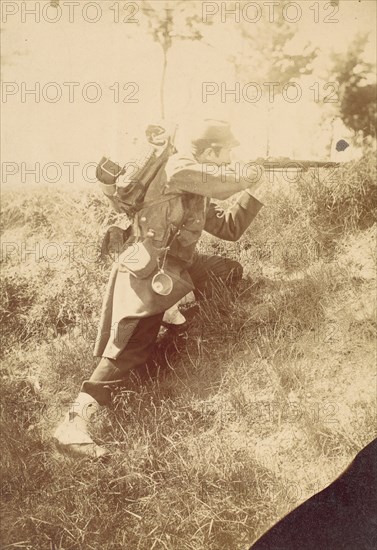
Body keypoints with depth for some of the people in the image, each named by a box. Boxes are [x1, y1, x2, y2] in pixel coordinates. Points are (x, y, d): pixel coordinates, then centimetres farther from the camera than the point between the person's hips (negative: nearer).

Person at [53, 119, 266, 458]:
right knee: (132, 347, -23)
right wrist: (249, 175, 2)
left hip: (178, 268, 10)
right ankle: (75, 421, -26)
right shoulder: (179, 167, -9)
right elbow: (224, 183, -20)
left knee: (232, 272, 19)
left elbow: (230, 229, 23)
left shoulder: (200, 194, 20)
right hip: (147, 272, -10)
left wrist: (254, 192, 16)